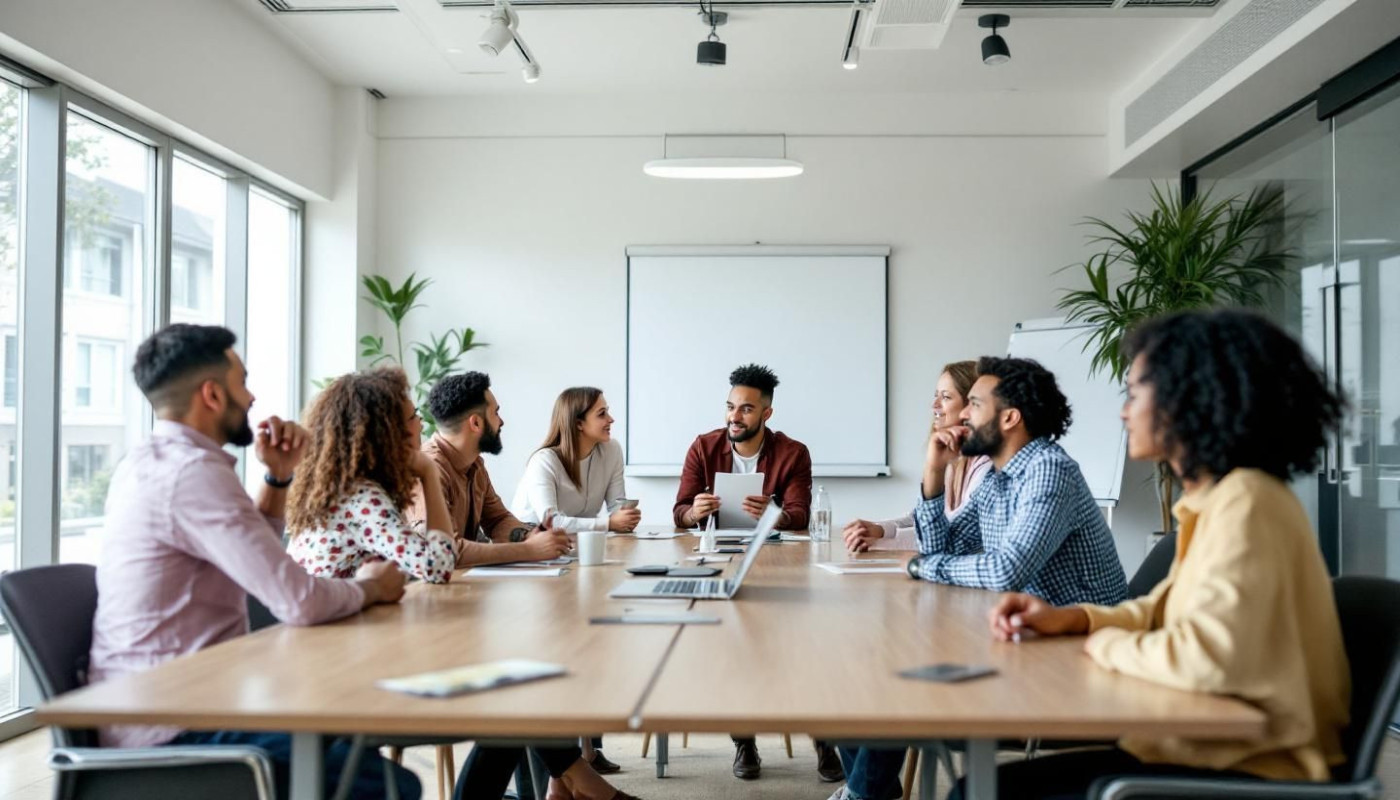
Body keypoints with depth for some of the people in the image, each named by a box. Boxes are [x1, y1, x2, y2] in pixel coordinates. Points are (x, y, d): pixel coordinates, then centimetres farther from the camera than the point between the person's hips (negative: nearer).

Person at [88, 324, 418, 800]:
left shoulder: (148, 462, 13)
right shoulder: (194, 471, -20)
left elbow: (253, 560, 21)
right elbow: (299, 602, -25)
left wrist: (278, 476, 7)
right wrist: (367, 587, -5)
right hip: (173, 728, -11)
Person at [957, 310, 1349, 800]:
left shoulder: (1244, 504, -21)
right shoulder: (1215, 499, 10)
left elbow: (1208, 658, -32)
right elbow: (1170, 611, 23)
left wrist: (1108, 645, -13)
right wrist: (1072, 619, 7)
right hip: (1210, 749, 9)